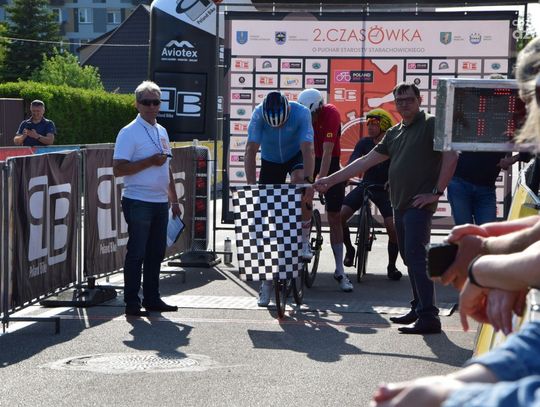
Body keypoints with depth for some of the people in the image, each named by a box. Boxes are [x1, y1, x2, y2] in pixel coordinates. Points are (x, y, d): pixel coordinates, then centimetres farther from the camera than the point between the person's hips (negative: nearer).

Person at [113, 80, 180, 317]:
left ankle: (152, 298, 20)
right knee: (137, 253, -3)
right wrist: (150, 162, -18)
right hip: (138, 202, -7)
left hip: (160, 202, 7)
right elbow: (118, 169, -15)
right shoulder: (129, 133, -8)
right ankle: (132, 303, 3)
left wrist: (174, 200, 19)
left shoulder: (161, 132, 16)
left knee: (156, 252, 11)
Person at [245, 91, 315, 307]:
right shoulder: (259, 114, -28)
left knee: (299, 182, -36)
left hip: (295, 156, -1)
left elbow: (307, 149, -34)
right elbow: (251, 151, -29)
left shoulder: (301, 113, -30)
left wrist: (308, 181, -45)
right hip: (270, 160, 1)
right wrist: (252, 186, -36)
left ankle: (304, 242, -18)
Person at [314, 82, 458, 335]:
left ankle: (429, 317, -17)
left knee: (416, 256, -15)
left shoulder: (430, 124, -5)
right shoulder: (394, 133, 18)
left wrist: (436, 192, -17)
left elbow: (451, 157, -15)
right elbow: (365, 162, 19)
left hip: (419, 204, -8)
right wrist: (330, 180, 14)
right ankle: (419, 308, 20)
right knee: (409, 258, 12)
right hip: (400, 205, 8)